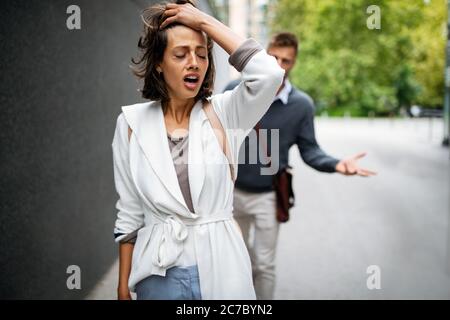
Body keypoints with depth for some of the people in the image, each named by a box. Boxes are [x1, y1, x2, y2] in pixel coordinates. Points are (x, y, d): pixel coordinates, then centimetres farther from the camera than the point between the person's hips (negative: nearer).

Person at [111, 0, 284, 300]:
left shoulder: (223, 113, -3)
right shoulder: (132, 122, -2)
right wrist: (124, 286, 3)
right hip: (160, 274, 0)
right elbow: (129, 213, 3)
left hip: (222, 268, 0)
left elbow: (269, 74, -23)